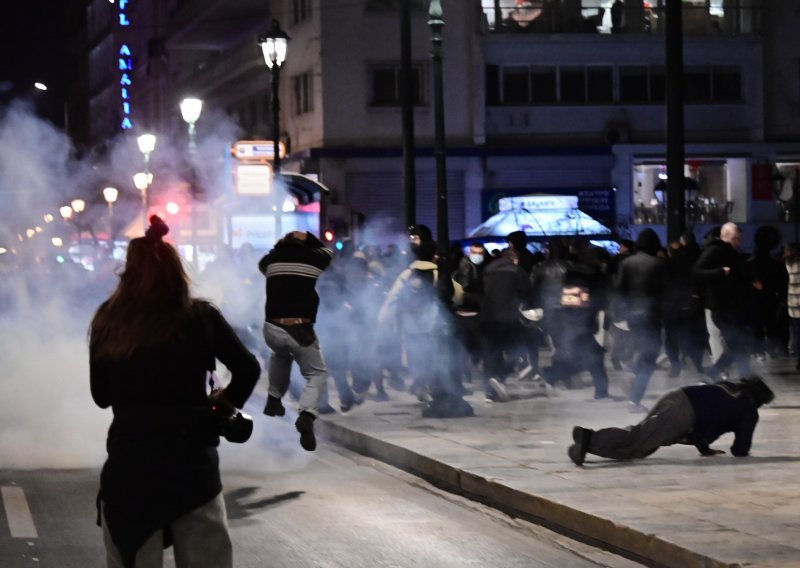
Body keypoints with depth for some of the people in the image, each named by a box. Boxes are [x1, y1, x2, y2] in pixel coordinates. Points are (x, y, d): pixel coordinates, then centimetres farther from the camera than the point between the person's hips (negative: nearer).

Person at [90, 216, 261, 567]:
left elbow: (101, 396, 8)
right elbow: (248, 369, -3)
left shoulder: (108, 324, 0)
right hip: (191, 462, -1)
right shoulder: (200, 318, -4)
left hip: (128, 463, 1)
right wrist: (227, 403, 14)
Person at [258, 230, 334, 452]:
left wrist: (283, 244, 34)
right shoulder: (313, 257, 5)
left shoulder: (272, 258, 10)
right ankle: (306, 415, -19)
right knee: (317, 374, 9)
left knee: (281, 354, 38)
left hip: (272, 329, 3)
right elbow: (329, 252, 27)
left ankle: (274, 400, 35)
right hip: (301, 329, -3)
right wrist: (308, 239, 26)